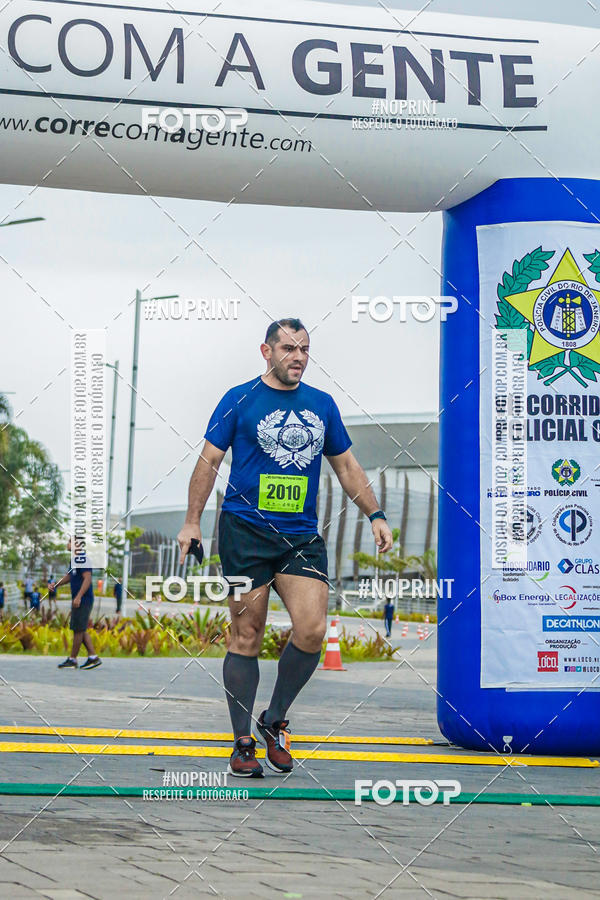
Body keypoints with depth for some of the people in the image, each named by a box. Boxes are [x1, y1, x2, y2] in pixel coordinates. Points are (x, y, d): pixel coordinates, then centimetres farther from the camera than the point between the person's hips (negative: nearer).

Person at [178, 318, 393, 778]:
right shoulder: (240, 399, 2)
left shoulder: (322, 404, 12)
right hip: (245, 532, -3)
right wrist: (192, 521, -1)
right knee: (247, 637, -1)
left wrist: (375, 515, 12)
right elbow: (209, 461, 4)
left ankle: (274, 720, 10)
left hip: (302, 537, 3)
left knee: (313, 630, -12)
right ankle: (243, 742, 11)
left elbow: (347, 465, 20)